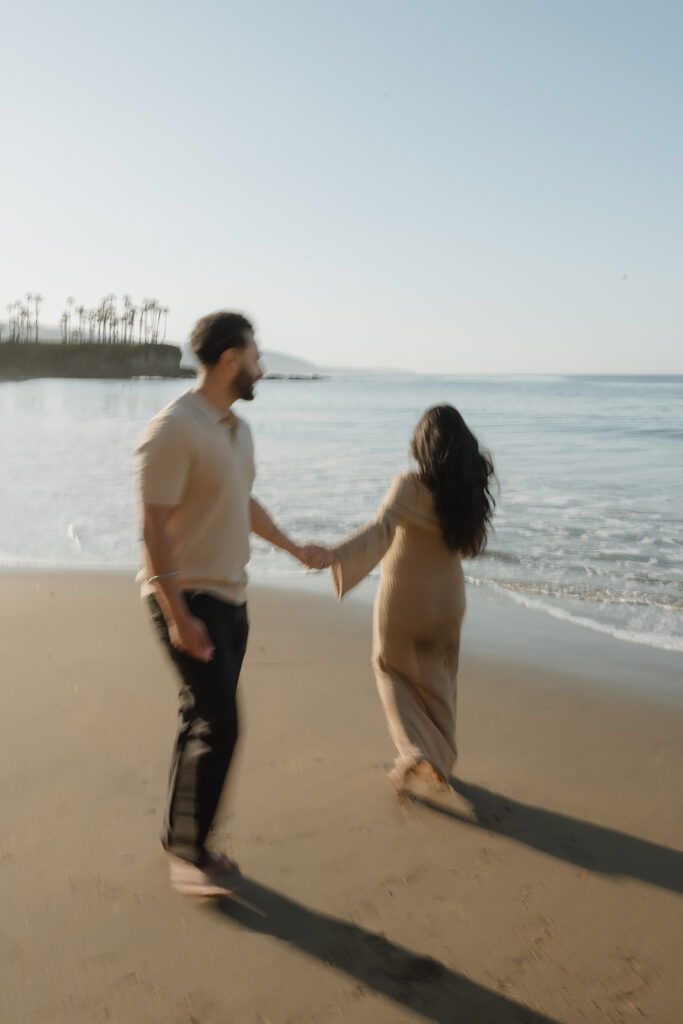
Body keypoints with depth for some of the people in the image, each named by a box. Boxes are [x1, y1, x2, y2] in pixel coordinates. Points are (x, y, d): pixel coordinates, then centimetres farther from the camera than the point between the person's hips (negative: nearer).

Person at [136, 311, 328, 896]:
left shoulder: (237, 428, 11)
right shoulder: (174, 429, -17)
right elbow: (154, 527, -20)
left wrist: (295, 549, 33)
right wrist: (176, 616, -24)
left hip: (230, 596, 9)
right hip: (190, 600, -9)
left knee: (206, 722, 13)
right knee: (217, 725, -8)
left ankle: (184, 841, 26)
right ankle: (189, 852, 9)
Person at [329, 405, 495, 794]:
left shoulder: (410, 487, -20)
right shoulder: (470, 488, -6)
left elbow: (381, 529, -38)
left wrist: (334, 555, -51)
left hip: (403, 600, -4)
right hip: (448, 598, 4)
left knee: (392, 670, 20)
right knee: (439, 680, 22)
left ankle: (416, 752, 7)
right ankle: (441, 761, 35)